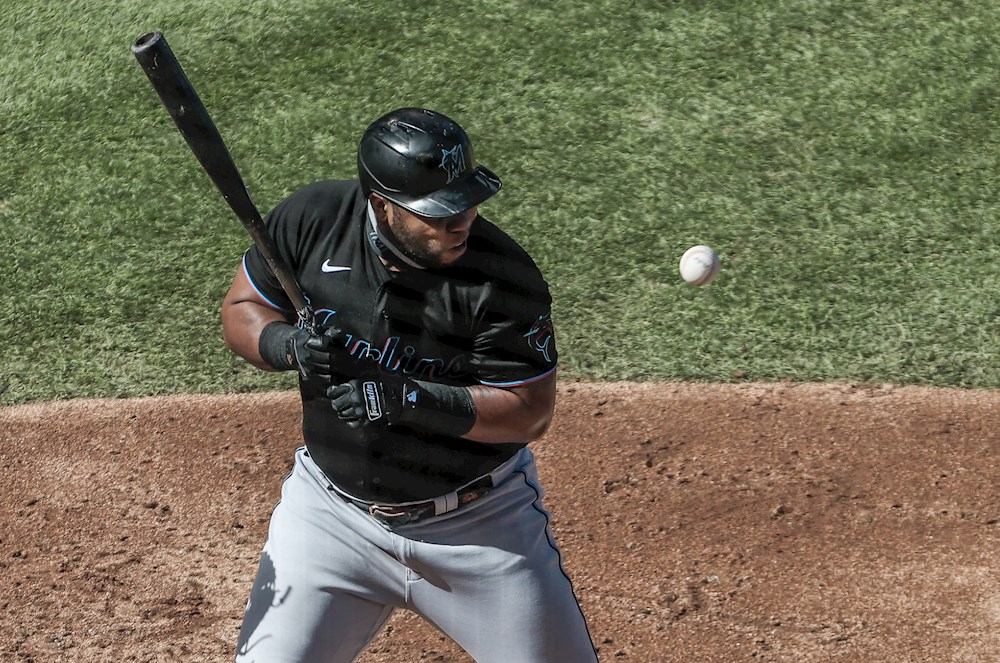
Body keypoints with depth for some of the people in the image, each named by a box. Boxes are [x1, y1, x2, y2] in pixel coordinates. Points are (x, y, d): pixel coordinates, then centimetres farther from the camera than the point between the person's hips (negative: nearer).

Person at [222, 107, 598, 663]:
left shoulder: (505, 276, -21)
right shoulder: (314, 218, -13)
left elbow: (533, 412, -17)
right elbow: (241, 310, 1)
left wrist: (409, 398, -30)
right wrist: (290, 347, -22)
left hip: (479, 521, -1)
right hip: (333, 507, 2)